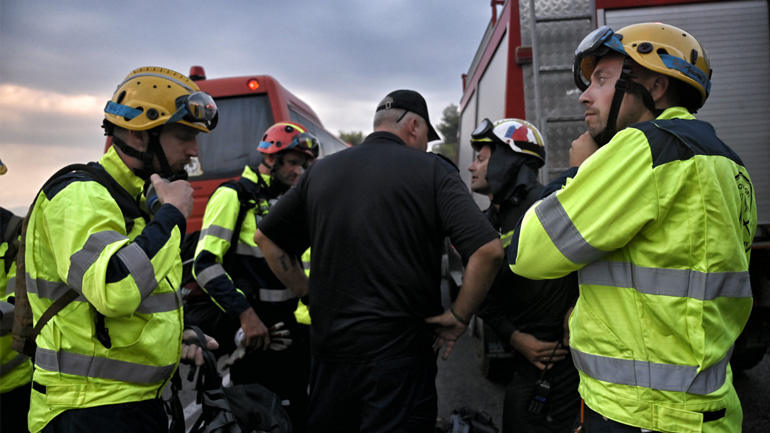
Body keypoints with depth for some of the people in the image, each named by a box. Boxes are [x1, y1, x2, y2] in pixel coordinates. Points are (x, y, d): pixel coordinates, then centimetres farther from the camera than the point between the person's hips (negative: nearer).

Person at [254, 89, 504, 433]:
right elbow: (488, 250, -16)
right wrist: (459, 316, -4)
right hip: (400, 350, -4)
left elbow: (266, 238, 15)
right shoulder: (432, 170, -5)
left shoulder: (321, 170, 8)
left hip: (329, 349, 5)